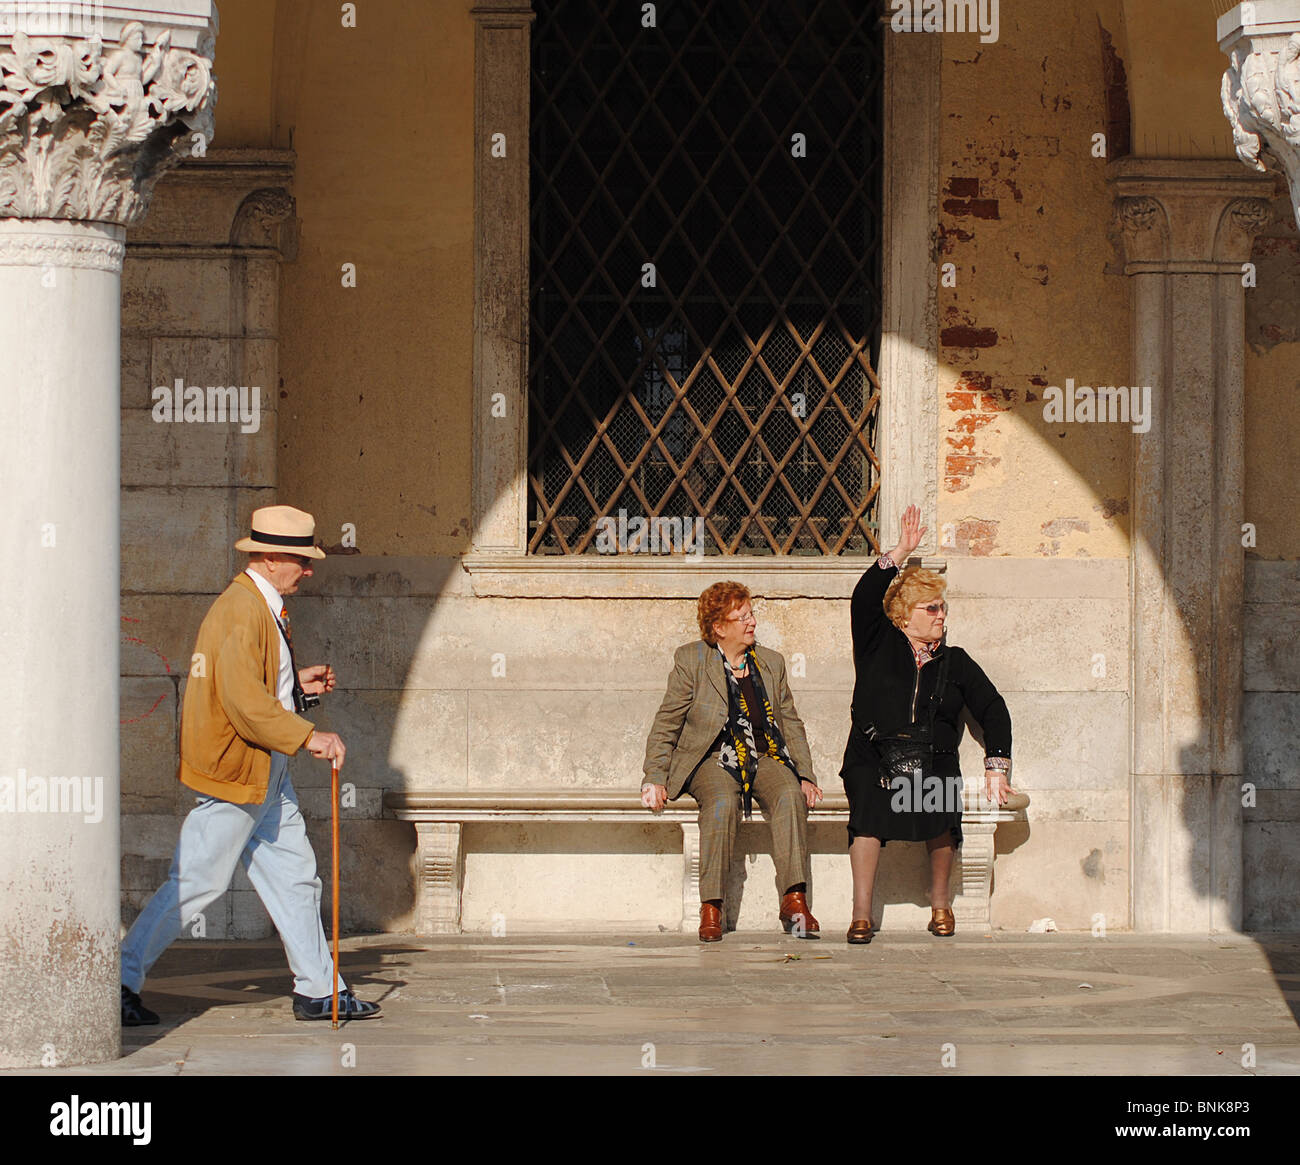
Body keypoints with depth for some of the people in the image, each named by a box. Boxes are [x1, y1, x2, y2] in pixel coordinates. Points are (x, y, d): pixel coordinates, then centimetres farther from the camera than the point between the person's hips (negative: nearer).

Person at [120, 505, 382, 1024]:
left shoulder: (265, 608, 15)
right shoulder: (242, 611, -18)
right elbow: (243, 700, -26)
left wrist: (296, 684, 10)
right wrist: (308, 737, -26)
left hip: (267, 776, 10)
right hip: (233, 769, -10)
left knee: (293, 874, 10)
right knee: (197, 882, -6)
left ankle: (318, 989, 15)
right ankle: (121, 979, 2)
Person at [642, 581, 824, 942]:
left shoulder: (771, 663, 14)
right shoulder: (691, 660, 3)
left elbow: (791, 726, 18)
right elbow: (666, 725, 4)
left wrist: (805, 777, 5)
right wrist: (655, 779, -9)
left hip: (764, 759, 3)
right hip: (711, 760, -3)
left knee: (790, 795, -30)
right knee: (723, 801, -36)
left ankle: (795, 900, -36)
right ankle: (710, 909, -36)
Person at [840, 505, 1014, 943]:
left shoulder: (954, 662, 18)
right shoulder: (878, 645, 12)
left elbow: (992, 710, 16)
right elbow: (865, 597, -3)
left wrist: (996, 767, 4)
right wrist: (903, 551, -4)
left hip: (933, 762, 2)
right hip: (872, 757, -2)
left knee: (939, 798, -29)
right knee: (870, 801, -32)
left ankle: (940, 899, -7)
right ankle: (861, 914, -29)